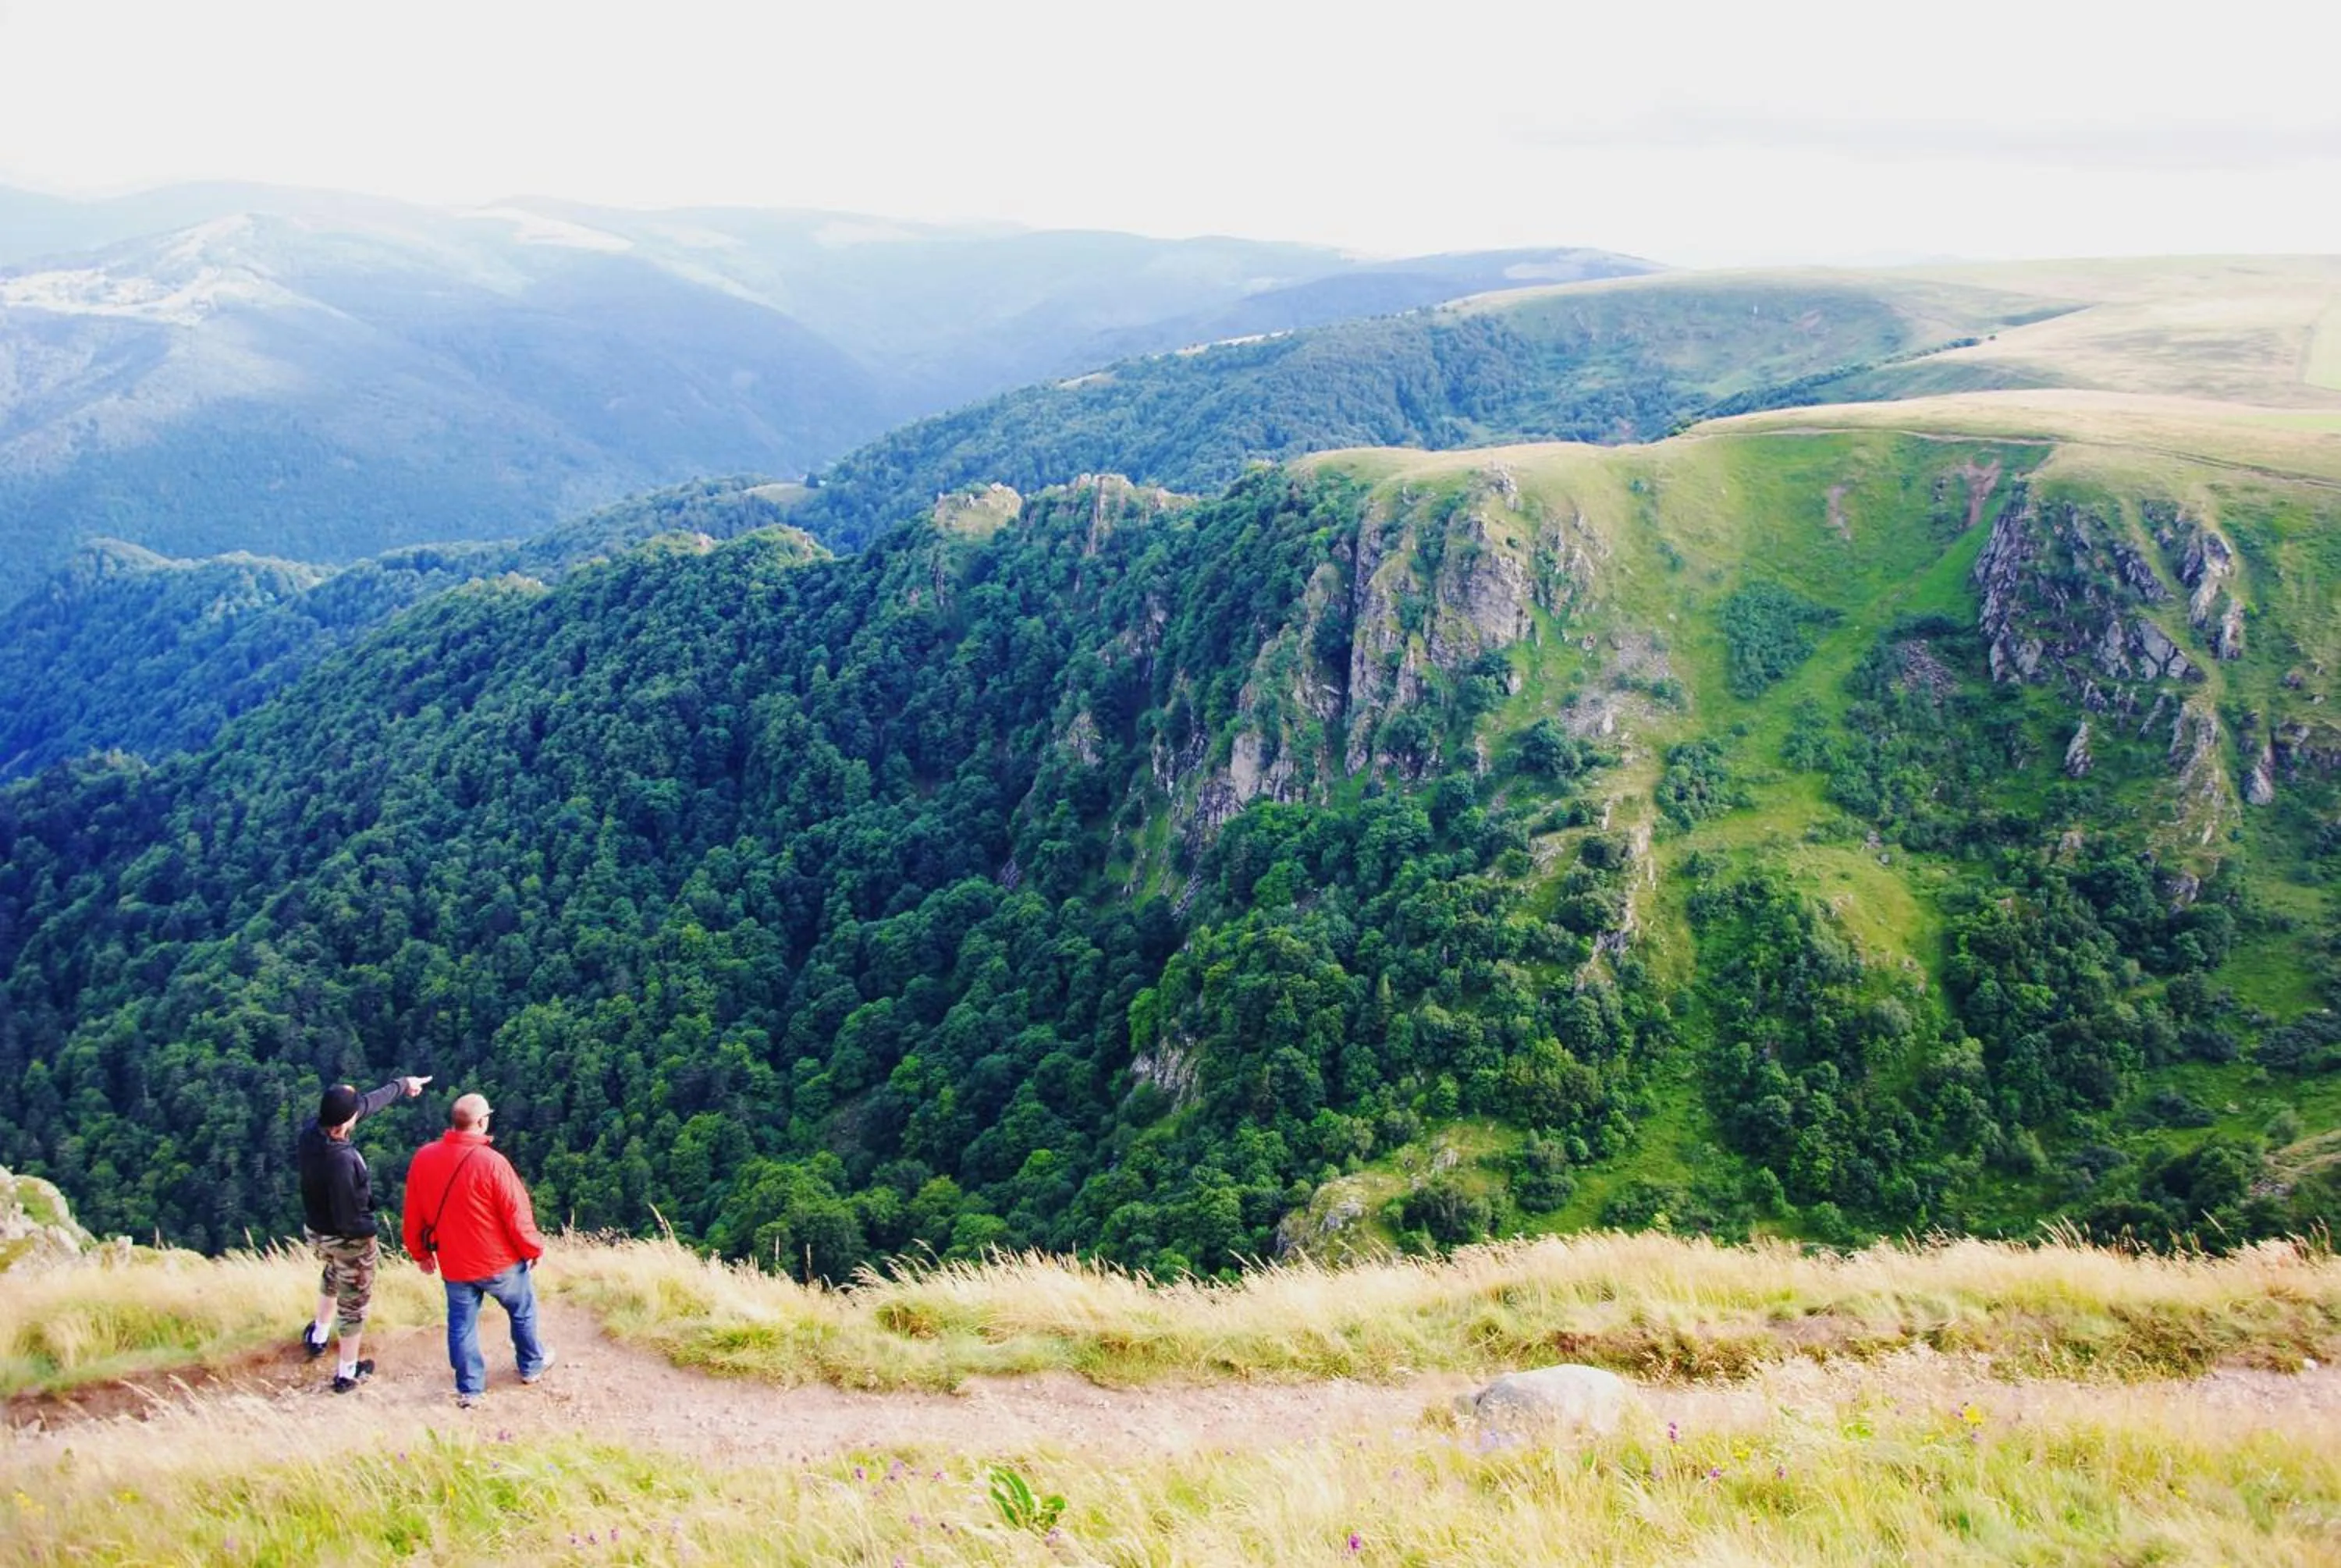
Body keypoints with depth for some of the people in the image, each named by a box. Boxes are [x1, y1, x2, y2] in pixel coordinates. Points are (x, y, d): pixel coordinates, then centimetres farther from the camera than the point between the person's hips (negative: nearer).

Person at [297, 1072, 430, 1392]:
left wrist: (401, 1085, 11)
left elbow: (366, 1104, -2)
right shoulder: (341, 1160, -40)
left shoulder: (311, 1129, -17)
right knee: (353, 1304, 16)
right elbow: (348, 1219, -32)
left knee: (333, 1275, 38)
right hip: (348, 1240, -7)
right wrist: (369, 1229, -10)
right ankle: (347, 1374, 32)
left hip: (315, 1230, 7)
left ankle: (318, 1336, 55)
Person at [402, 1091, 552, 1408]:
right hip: (500, 1262, -3)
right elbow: (517, 1215, -18)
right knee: (522, 1311, 21)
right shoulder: (490, 1162, -25)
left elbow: (413, 1215, 1)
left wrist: (420, 1252, 16)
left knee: (461, 1324, 16)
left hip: (453, 1264, 3)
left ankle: (469, 1388, 23)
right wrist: (533, 1249, -2)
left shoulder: (423, 1158, -10)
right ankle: (532, 1364, 38)